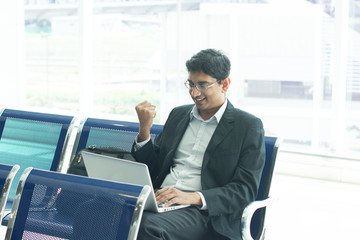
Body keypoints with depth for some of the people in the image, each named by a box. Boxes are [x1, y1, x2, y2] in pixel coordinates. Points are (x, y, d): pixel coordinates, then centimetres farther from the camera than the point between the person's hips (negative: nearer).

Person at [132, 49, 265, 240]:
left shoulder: (249, 126, 3)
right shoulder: (178, 114, 20)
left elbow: (246, 189, -6)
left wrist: (194, 197, -20)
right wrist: (144, 130, 4)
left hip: (205, 213, -4)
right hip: (160, 201, 5)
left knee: (149, 224, -35)